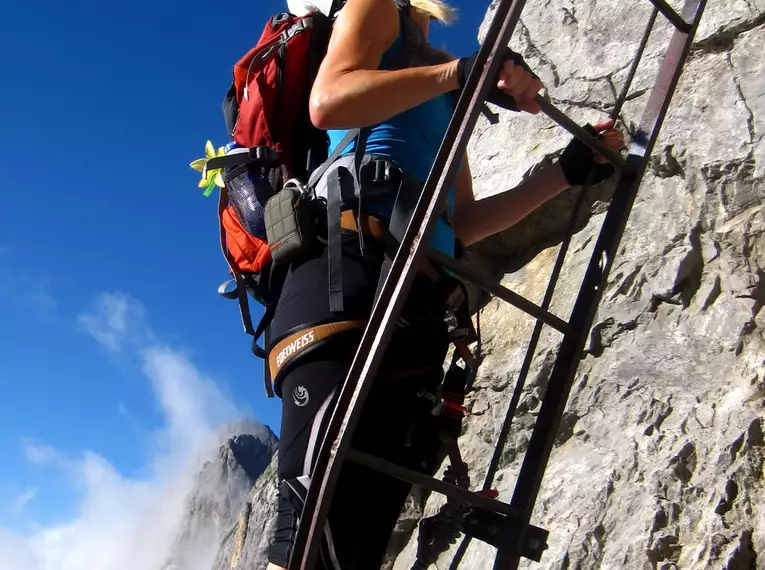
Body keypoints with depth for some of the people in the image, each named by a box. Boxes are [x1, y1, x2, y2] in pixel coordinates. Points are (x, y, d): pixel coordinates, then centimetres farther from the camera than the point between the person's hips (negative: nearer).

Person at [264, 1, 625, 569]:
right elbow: (329, 104, -5)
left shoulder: (445, 102, 36)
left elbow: (463, 224, 28)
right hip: (351, 269, -7)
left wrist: (570, 170, 29)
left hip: (421, 307, 7)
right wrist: (460, 70, -5)